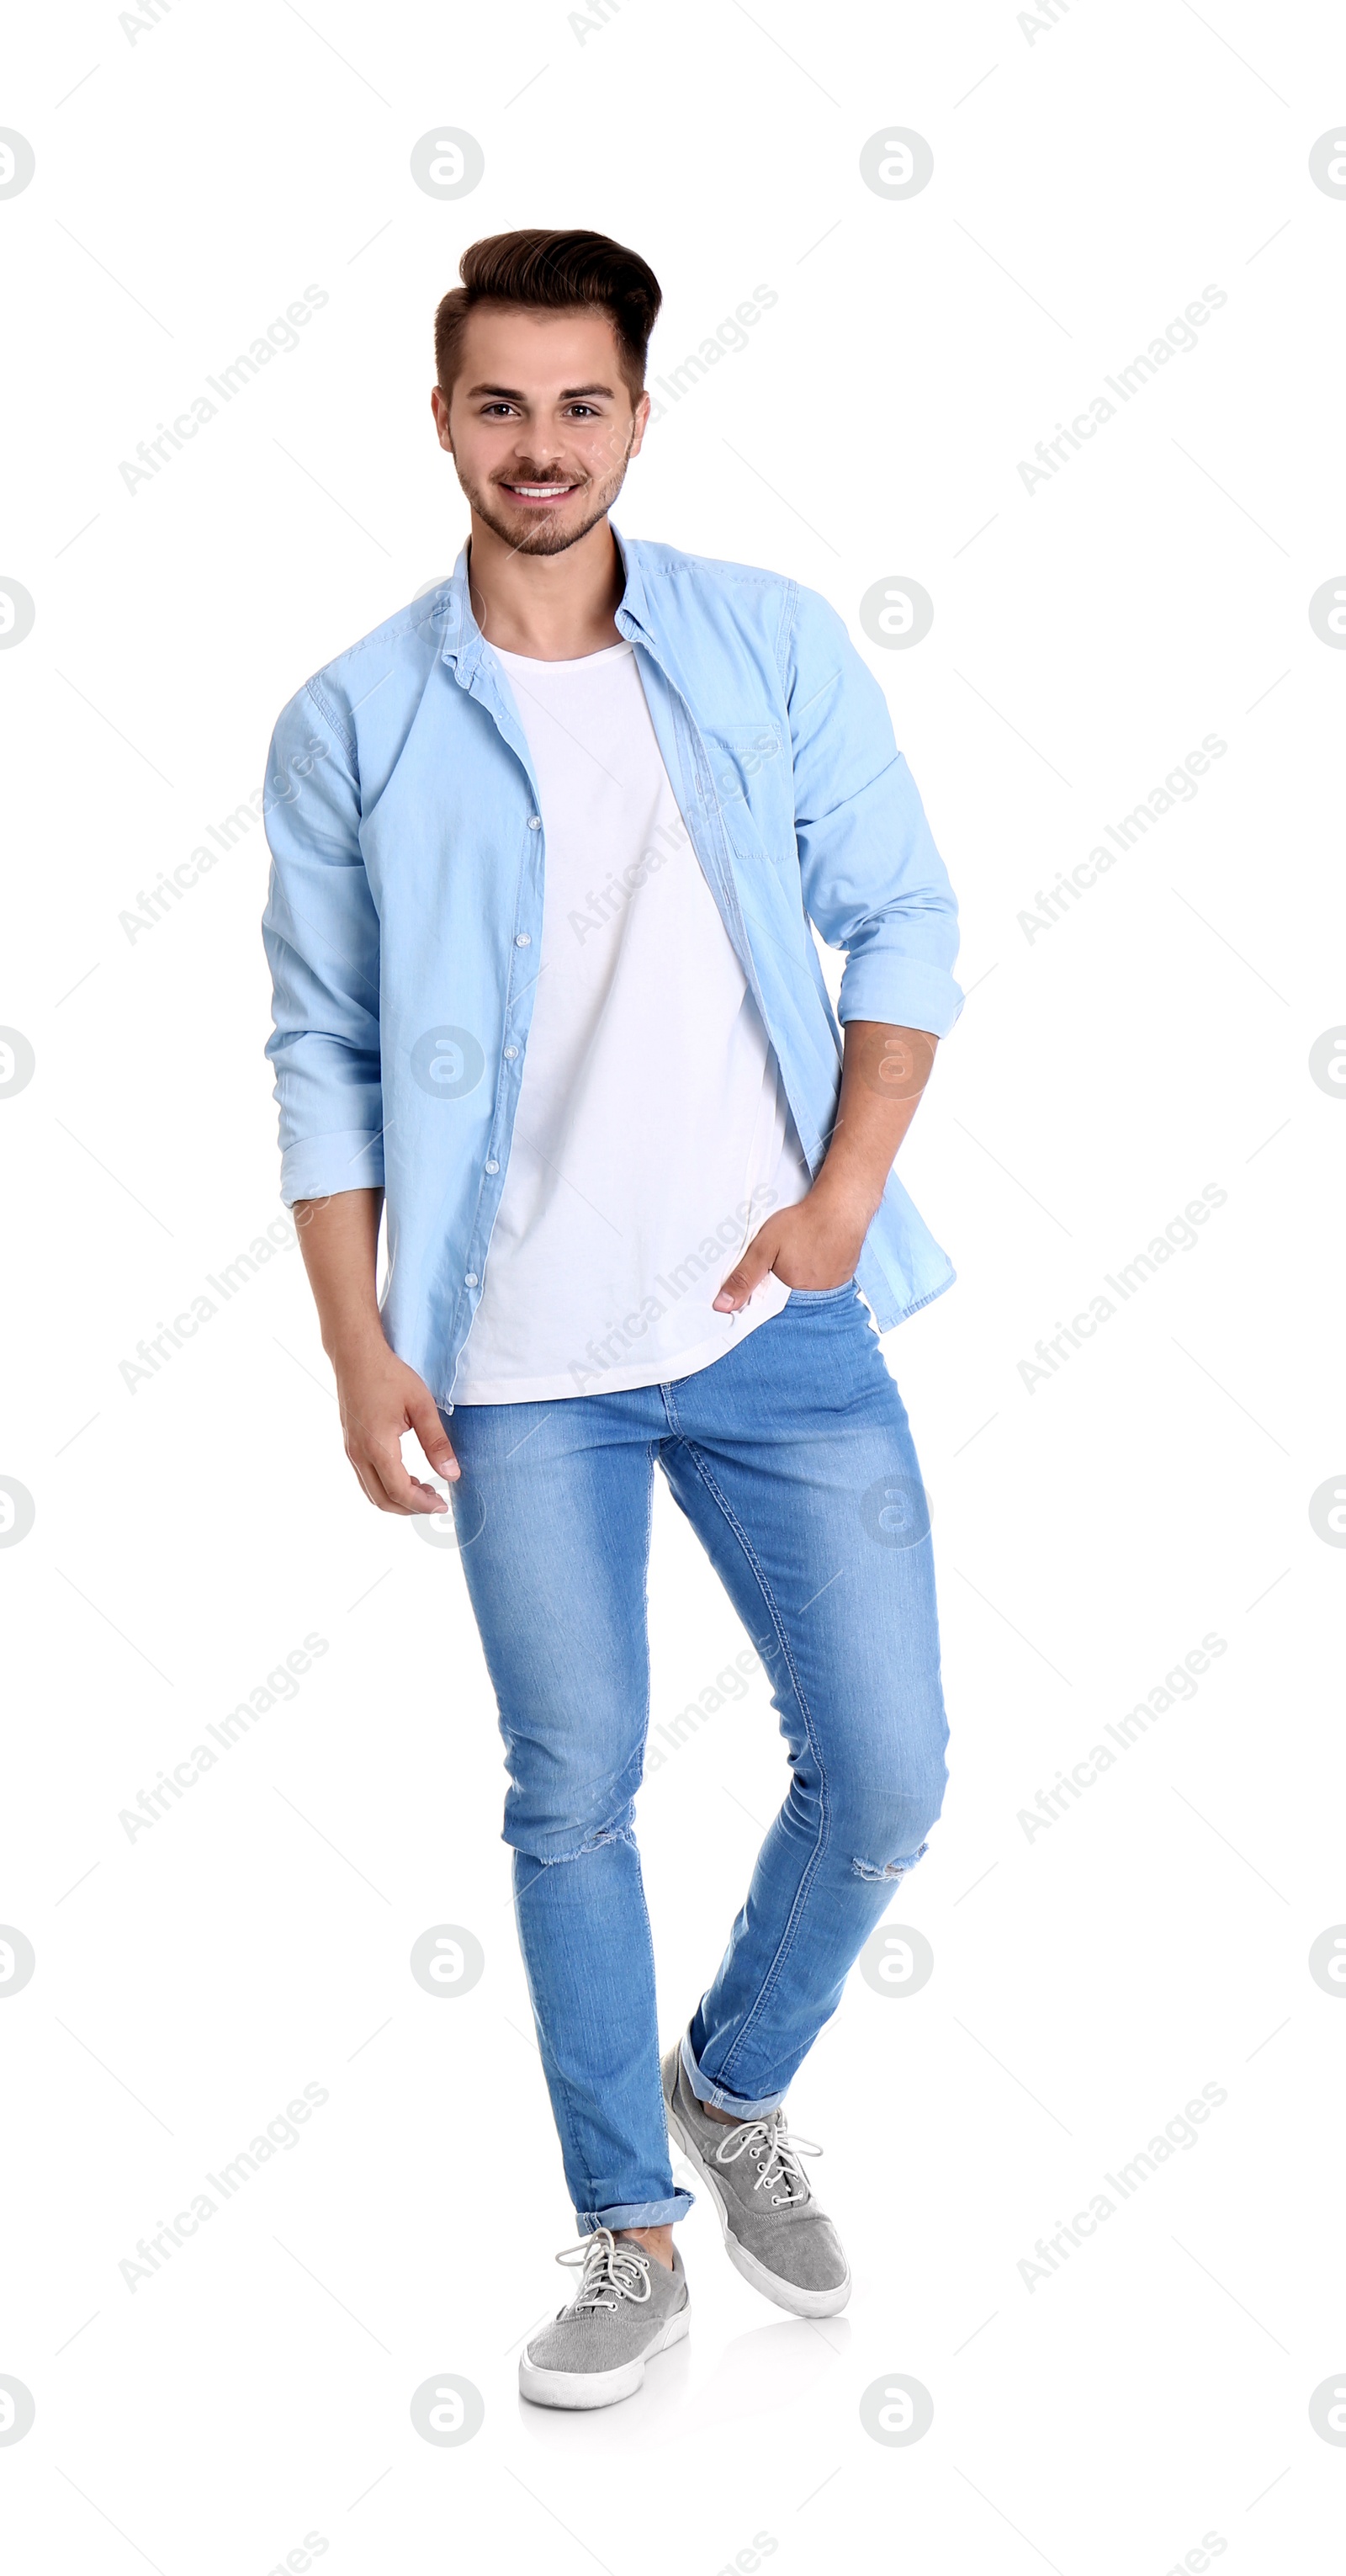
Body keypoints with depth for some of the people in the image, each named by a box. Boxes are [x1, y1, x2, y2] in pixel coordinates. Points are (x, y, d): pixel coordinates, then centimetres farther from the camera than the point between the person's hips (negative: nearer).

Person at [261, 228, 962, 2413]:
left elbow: (904, 925, 4)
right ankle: (633, 2231, 27)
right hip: (522, 1360, -1)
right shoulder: (352, 724, 0)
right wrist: (361, 1351, -3)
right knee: (575, 1800, 8)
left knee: (884, 1775, 5)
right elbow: (326, 1059, 2)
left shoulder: (774, 646, 1)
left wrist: (847, 1194, -7)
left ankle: (735, 2089, 34)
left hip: (778, 1321, 1)